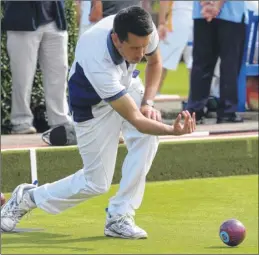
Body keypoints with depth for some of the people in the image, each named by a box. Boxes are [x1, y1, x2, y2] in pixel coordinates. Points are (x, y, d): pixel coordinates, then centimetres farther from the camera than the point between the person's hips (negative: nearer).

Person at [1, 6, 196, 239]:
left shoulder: (144, 31, -28)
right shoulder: (97, 62, -44)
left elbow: (154, 62, -1)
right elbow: (135, 120, -43)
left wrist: (148, 102, -15)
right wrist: (172, 131, -60)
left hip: (125, 84, 5)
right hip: (93, 105, -5)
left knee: (148, 136, -25)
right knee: (96, 183, -3)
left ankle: (118, 218, -15)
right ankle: (27, 197, 23)